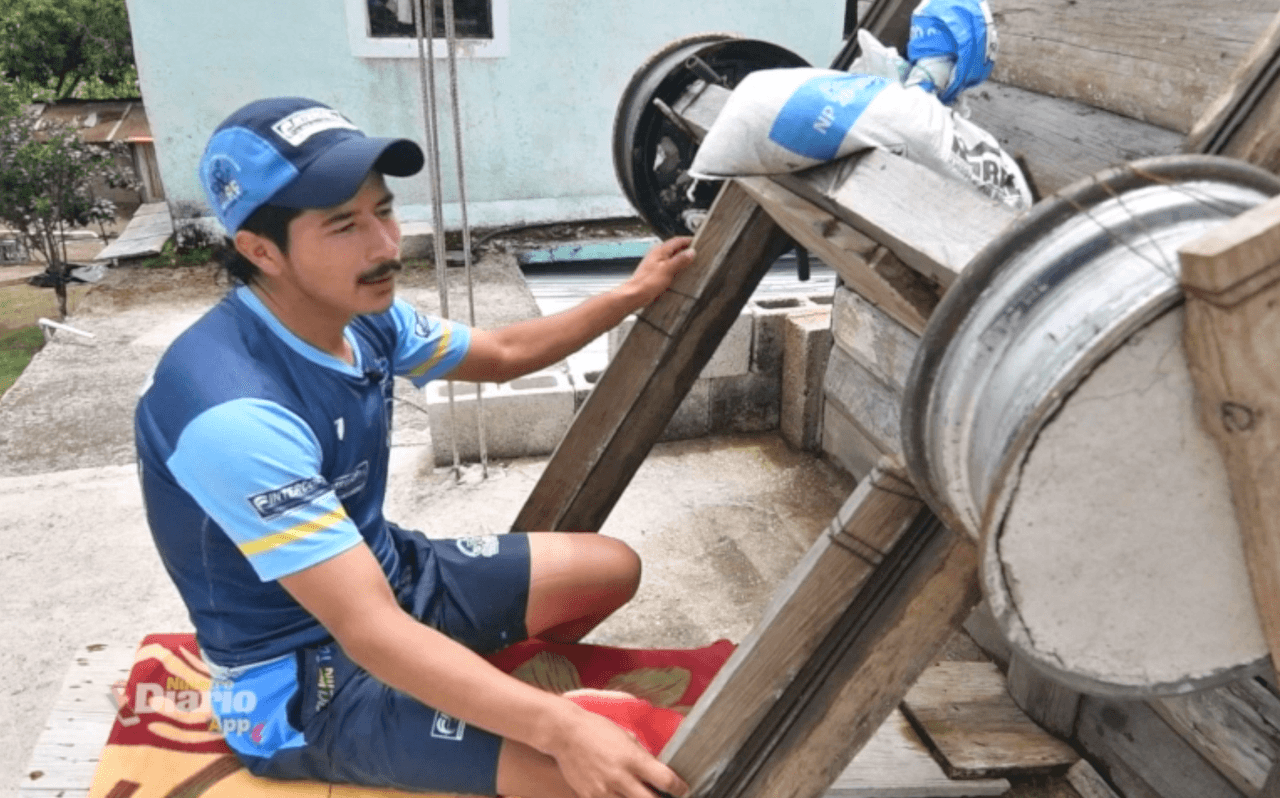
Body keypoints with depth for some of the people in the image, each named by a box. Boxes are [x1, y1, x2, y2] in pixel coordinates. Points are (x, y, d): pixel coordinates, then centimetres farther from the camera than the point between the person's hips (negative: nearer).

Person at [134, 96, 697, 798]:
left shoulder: (361, 316, -7)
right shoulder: (235, 413, -34)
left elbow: (502, 354, 11)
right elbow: (369, 630, -37)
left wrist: (631, 295, 9)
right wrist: (561, 727, -43)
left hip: (387, 574, 9)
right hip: (302, 675, -8)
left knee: (613, 568, 12)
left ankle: (489, 675, 30)